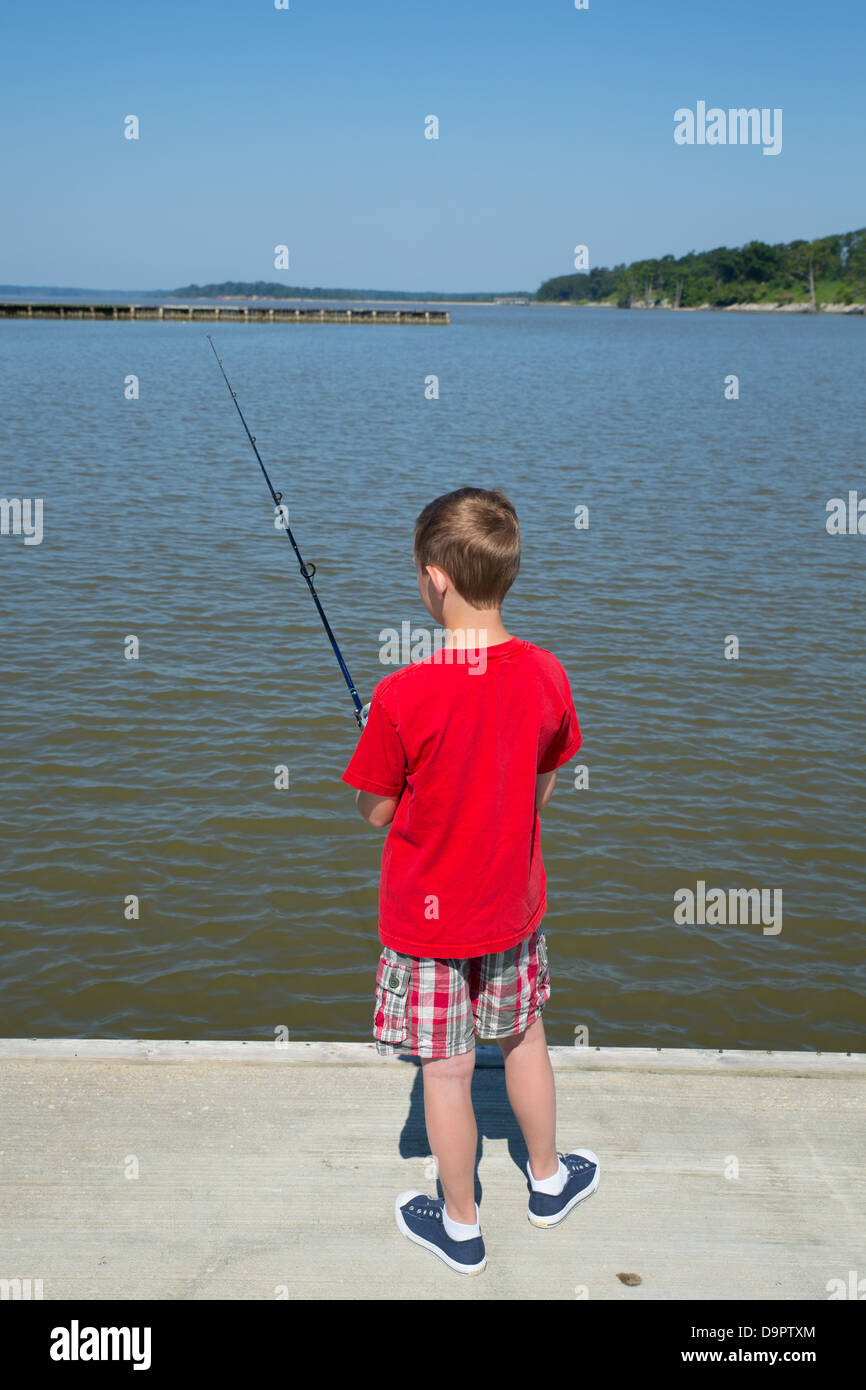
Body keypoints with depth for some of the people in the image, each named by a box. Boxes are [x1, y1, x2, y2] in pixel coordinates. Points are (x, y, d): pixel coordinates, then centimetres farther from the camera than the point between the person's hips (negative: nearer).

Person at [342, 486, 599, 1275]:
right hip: (514, 905, 4)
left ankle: (461, 1227, 31)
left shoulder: (404, 696, -26)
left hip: (428, 915, -4)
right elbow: (542, 790, 1)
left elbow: (374, 811, -13)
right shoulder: (546, 677, -12)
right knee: (524, 1038, 25)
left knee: (447, 1071, 12)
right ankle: (547, 1181, 45)